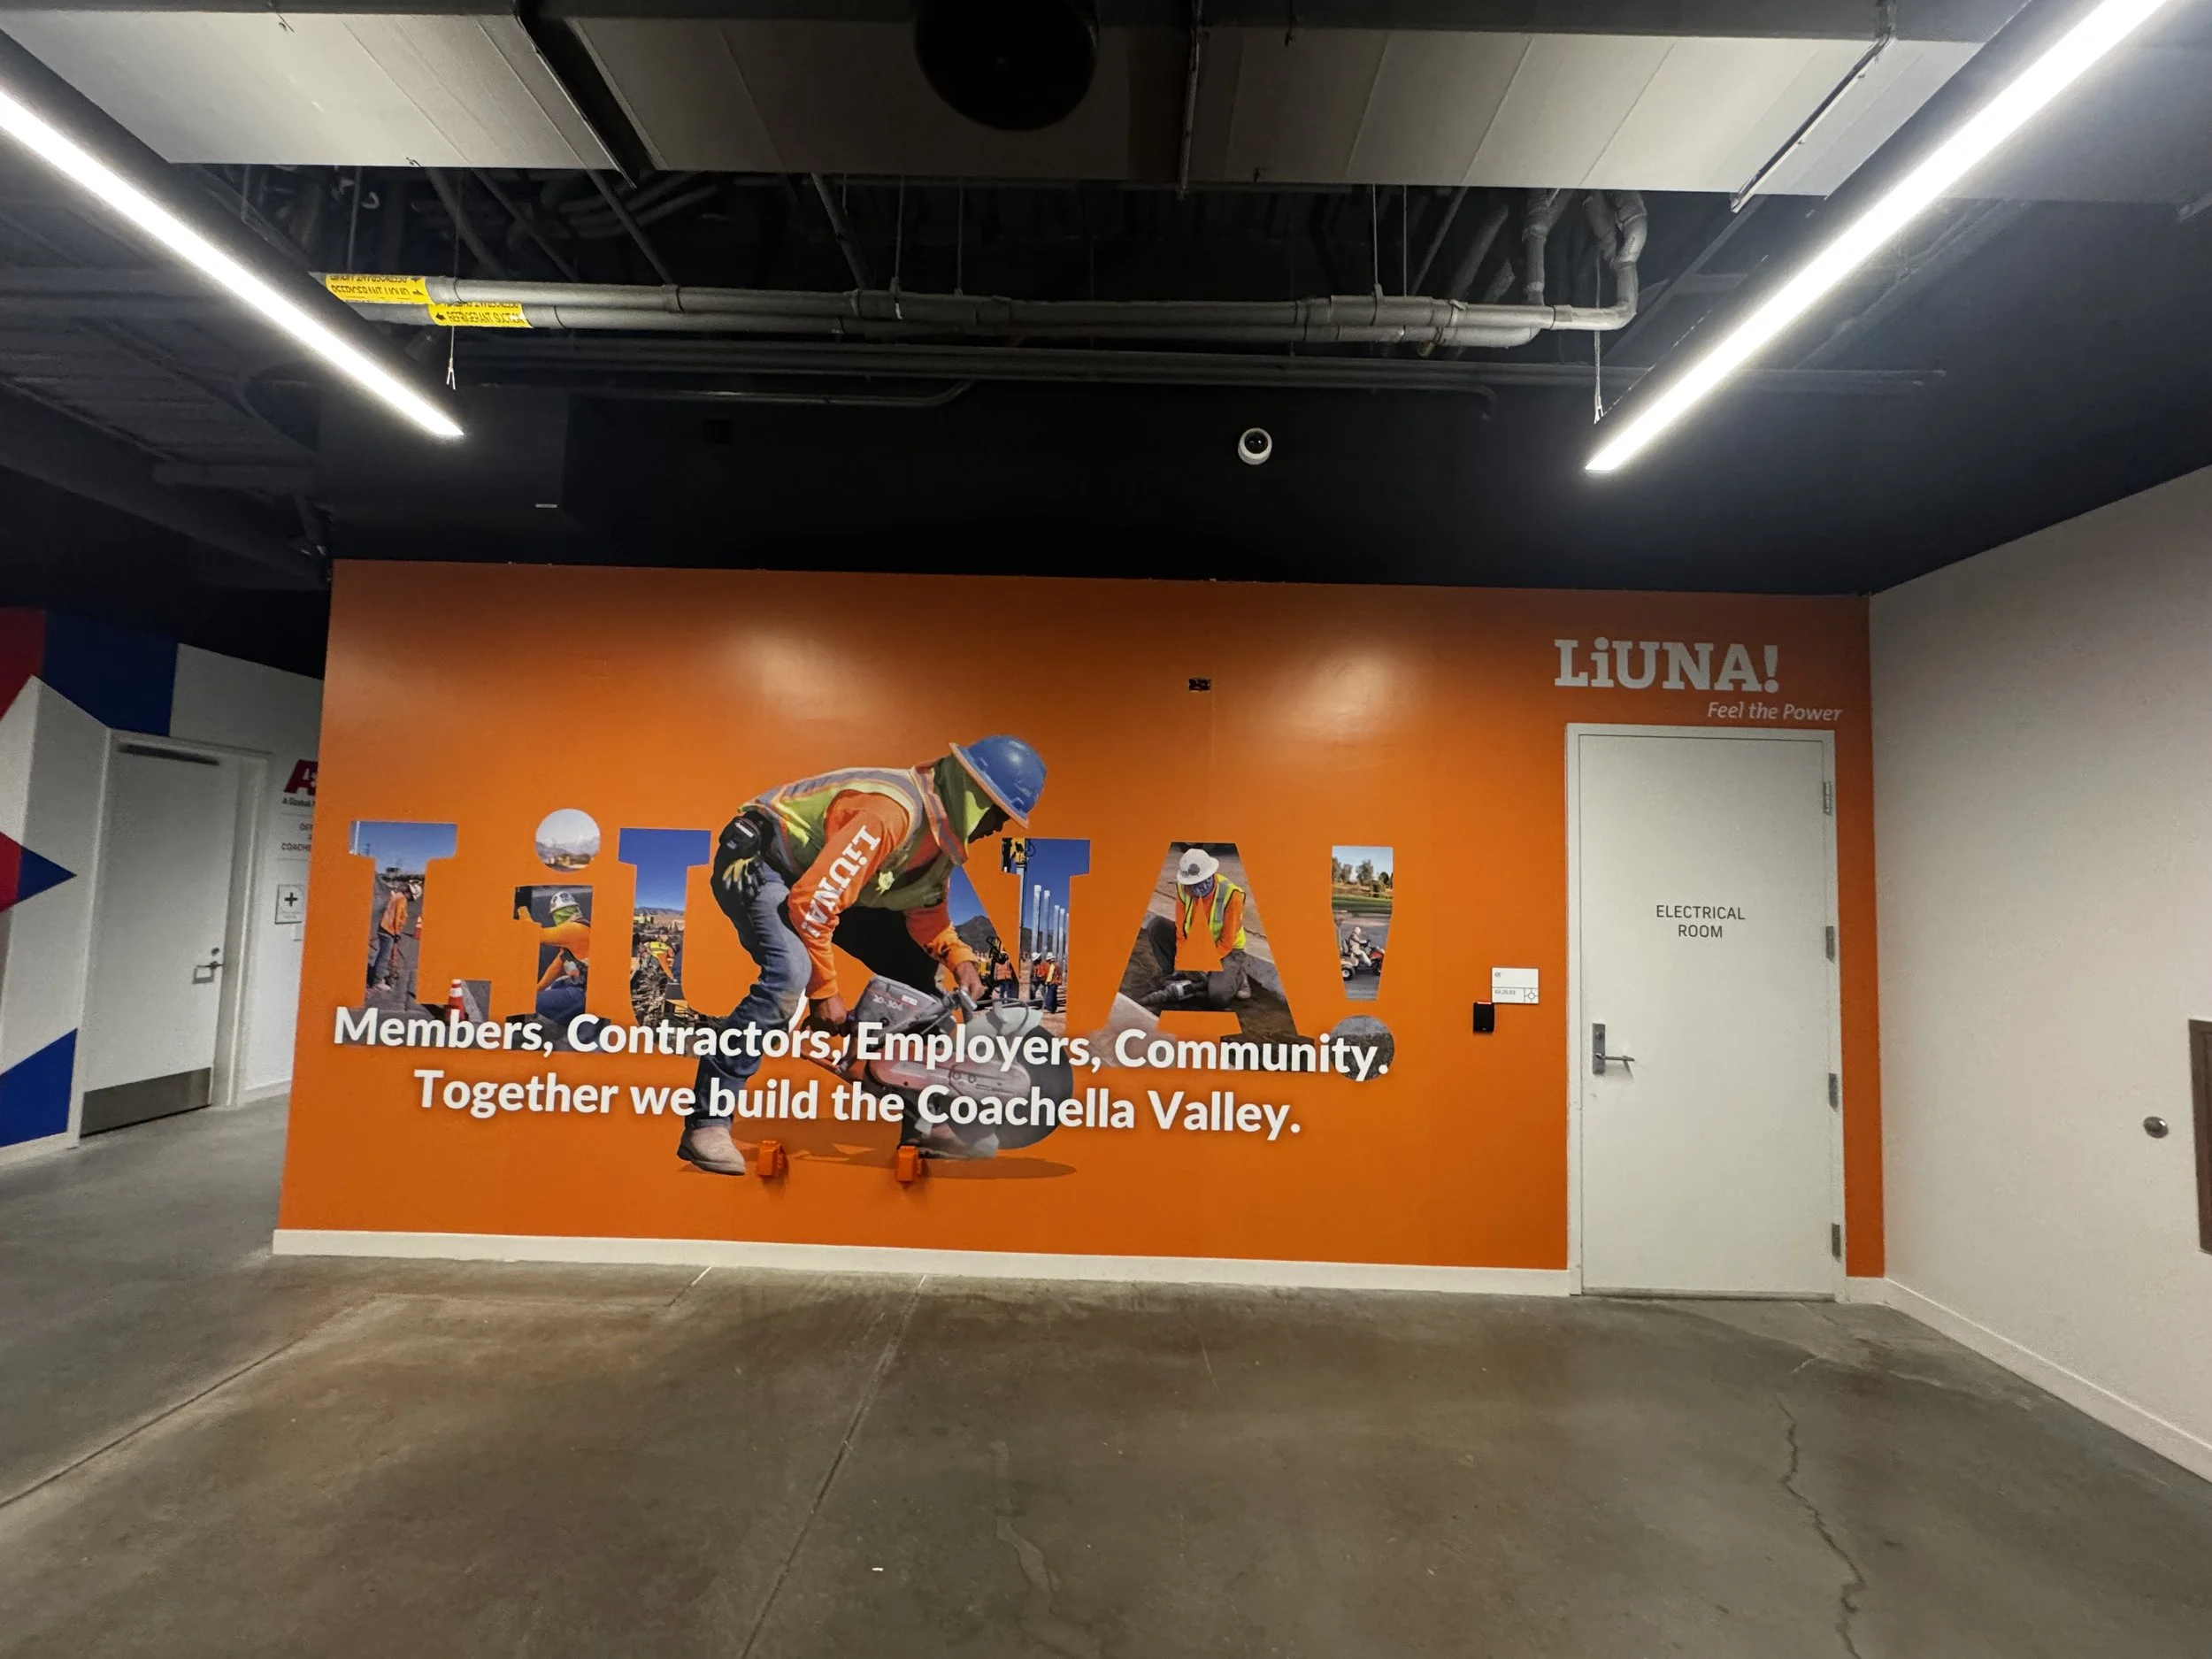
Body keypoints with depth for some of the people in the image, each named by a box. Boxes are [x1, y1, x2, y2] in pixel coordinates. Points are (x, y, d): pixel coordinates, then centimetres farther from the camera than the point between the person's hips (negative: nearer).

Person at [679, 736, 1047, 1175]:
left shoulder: (943, 822, -2)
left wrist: (958, 956, -13)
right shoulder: (892, 810, -33)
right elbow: (814, 898, -34)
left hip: (816, 874, 9)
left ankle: (922, 1120, 11)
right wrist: (824, 990, -25)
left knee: (914, 966, 4)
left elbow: (925, 906, 6)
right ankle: (705, 1125, -22)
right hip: (756, 861, -9)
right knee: (791, 974, -34)